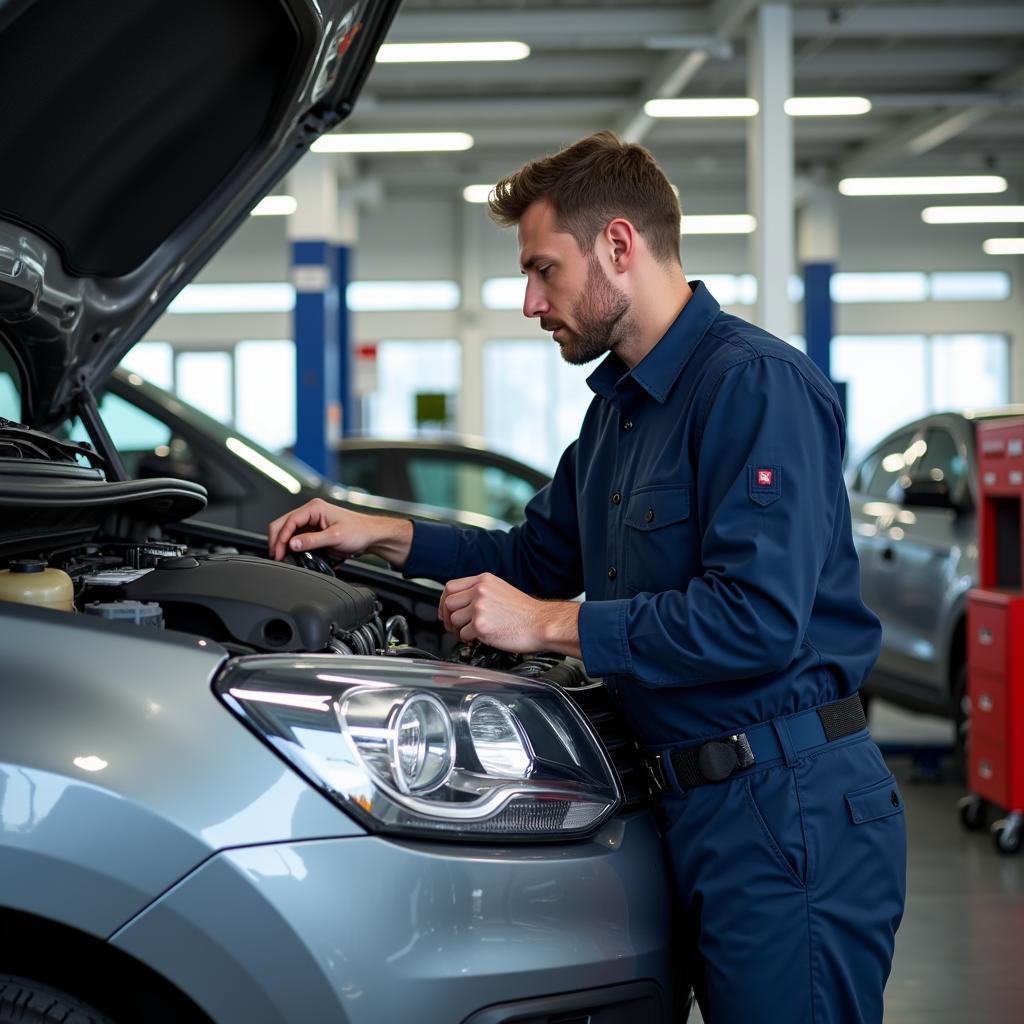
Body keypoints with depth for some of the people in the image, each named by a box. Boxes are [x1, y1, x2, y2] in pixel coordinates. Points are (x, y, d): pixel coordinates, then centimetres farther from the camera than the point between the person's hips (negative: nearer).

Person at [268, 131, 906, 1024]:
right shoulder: (619, 404, 18)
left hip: (790, 809, -9)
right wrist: (382, 536, 18)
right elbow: (538, 555, 29)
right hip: (701, 804, 10)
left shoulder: (755, 384, -16)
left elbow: (759, 618, -25)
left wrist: (550, 624, -18)